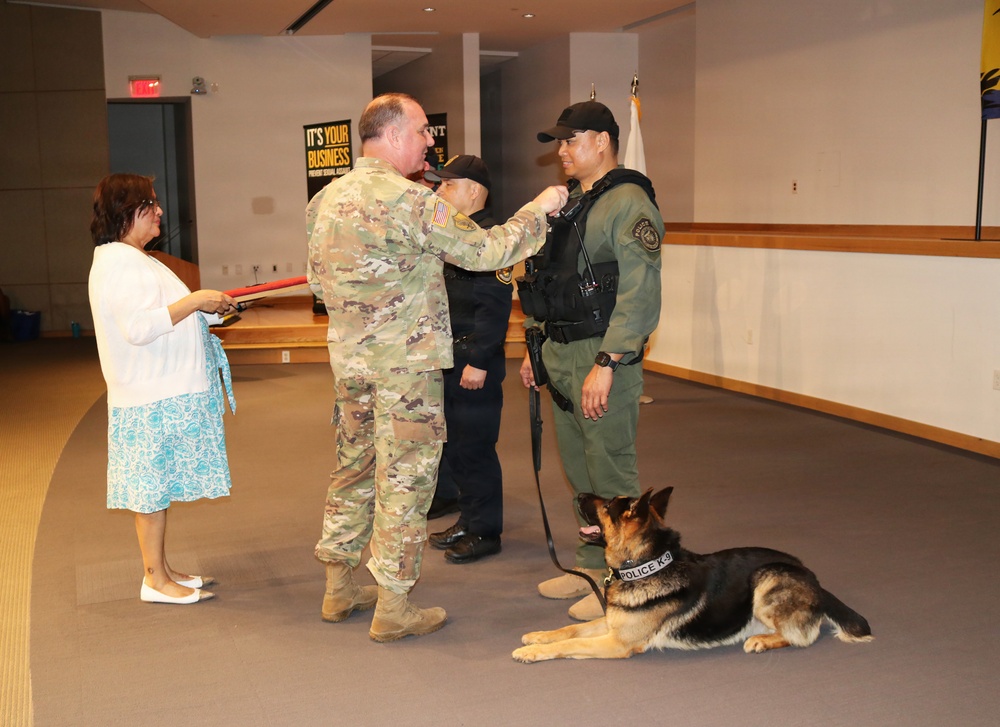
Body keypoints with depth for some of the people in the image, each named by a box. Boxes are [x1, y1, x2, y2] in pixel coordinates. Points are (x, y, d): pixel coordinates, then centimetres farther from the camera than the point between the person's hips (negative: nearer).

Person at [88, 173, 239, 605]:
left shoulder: (133, 260, 18)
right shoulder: (120, 263, -17)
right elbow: (137, 328, -26)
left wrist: (206, 310, 15)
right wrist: (196, 301, -23)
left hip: (165, 393, 10)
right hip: (152, 399, -10)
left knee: (157, 485, 15)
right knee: (153, 486, -2)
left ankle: (162, 570, 23)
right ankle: (155, 581, 7)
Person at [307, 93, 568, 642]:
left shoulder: (326, 199, 8)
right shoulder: (407, 200, -17)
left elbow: (319, 280, 15)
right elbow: (484, 250, -15)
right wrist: (538, 209, -3)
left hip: (348, 359, 8)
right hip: (405, 364, -8)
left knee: (353, 468, 18)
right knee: (404, 478, 1)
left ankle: (339, 586, 29)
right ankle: (393, 607, 9)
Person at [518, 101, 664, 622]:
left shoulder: (628, 203, -12)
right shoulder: (569, 203, 18)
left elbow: (639, 295, -21)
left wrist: (606, 364, -24)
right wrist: (536, 348, 19)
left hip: (601, 356, -9)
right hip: (560, 354, 9)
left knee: (611, 472, -3)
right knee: (578, 470, 16)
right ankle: (592, 566, 29)